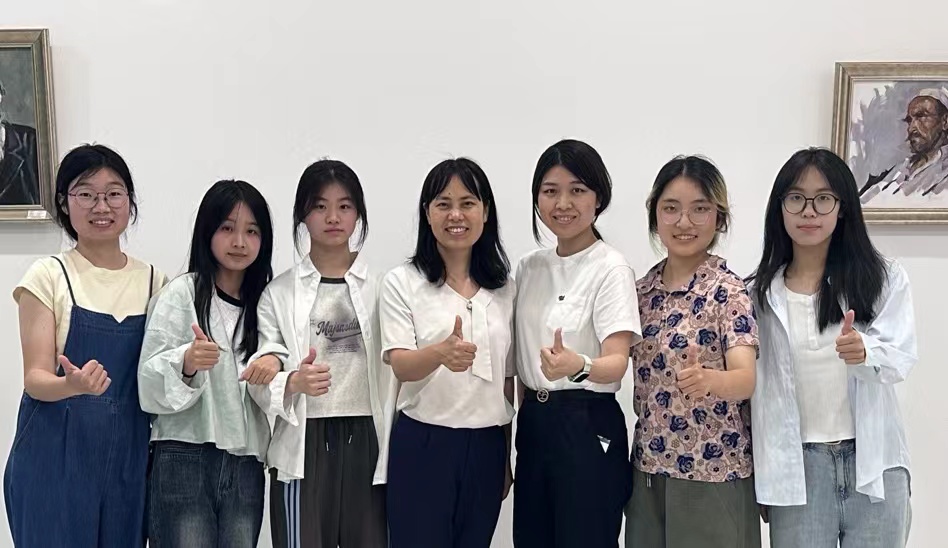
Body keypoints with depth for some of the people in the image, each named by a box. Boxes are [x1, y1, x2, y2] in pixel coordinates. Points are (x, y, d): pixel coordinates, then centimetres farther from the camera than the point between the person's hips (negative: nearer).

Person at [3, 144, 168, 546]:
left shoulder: (154, 281, 6)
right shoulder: (48, 276, -4)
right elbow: (35, 378, -8)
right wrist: (72, 384, -29)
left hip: (128, 455, 3)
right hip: (57, 456, -3)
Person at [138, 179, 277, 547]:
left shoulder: (264, 299, 12)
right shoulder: (182, 292, -2)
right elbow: (150, 382, -9)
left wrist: (272, 363, -7)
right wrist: (187, 362, -29)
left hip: (245, 465, 4)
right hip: (183, 461, -4)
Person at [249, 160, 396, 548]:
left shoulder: (381, 288, 6)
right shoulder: (279, 292, 4)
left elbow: (396, 372, 4)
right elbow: (262, 379, -1)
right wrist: (295, 382, -22)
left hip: (366, 440, 1)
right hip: (304, 445, -1)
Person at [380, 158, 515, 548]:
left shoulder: (505, 287, 7)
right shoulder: (402, 283, -4)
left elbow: (508, 377, 12)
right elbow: (400, 365, -15)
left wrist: (507, 456, 13)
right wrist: (441, 352, -37)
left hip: (486, 447, 3)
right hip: (422, 446, -3)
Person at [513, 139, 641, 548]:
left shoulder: (611, 268, -11)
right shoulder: (529, 266, 8)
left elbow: (617, 362, -21)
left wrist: (578, 366, -41)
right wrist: (527, 417, 11)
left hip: (588, 427, -6)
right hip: (533, 424, 6)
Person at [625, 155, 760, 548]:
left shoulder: (728, 290, -12)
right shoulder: (643, 288, 5)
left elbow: (747, 379, -22)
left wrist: (707, 379, -42)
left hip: (713, 471, -5)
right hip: (649, 466, 6)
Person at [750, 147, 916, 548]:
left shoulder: (885, 279, -1)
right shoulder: (761, 292, 3)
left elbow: (901, 357, -11)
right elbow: (755, 385, 5)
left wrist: (864, 351, -34)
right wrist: (763, 476, 5)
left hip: (873, 463, -1)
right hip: (797, 467, 1)